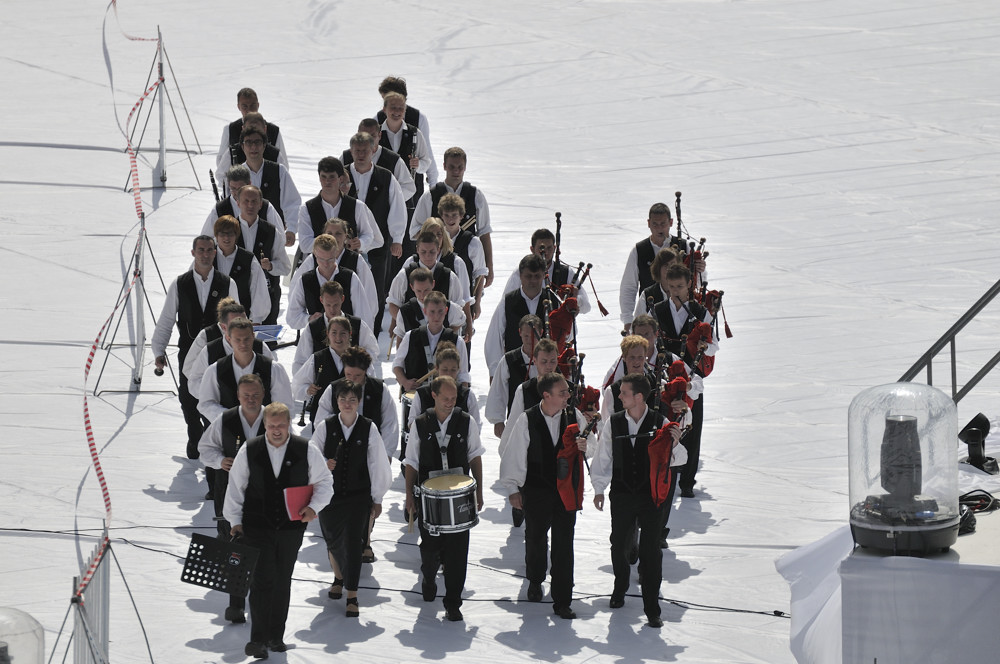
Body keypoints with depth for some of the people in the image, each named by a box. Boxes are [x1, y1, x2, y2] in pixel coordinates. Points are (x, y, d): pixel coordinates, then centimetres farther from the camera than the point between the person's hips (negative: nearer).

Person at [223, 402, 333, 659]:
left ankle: (276, 636, 22)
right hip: (257, 528, -2)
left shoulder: (306, 450, -4)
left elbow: (324, 482, 6)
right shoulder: (249, 451, -5)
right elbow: (235, 487, 4)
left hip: (291, 529, 2)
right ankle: (258, 639, -9)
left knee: (282, 582, 10)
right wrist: (235, 521, 2)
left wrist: (314, 507, -9)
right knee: (262, 580, -11)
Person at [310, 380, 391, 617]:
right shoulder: (325, 427, -4)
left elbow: (376, 465, 1)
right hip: (330, 495, 2)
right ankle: (339, 577, 44)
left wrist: (377, 499, 4)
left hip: (359, 497, -2)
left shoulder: (369, 428, -5)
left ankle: (352, 597, -1)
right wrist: (323, 465, -20)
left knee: (353, 542, -8)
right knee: (334, 541, 14)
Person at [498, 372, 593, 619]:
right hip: (536, 490, -1)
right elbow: (513, 456, -5)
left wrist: (584, 446, -14)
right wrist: (512, 489, -4)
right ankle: (535, 581, 45)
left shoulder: (574, 416, -3)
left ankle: (562, 601, 3)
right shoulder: (527, 421, -10)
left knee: (564, 545, -2)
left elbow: (591, 444, 10)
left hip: (567, 489, 1)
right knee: (535, 539, 17)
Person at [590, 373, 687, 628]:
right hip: (621, 495, 2)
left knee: (650, 550, -4)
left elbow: (677, 459, 1)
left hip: (652, 495, -2)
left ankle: (652, 608, 2)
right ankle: (620, 588, 40)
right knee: (619, 545, 13)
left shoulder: (660, 423, -6)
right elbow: (603, 457, 8)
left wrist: (674, 443, -20)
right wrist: (599, 488, 8)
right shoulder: (613, 423, -2)